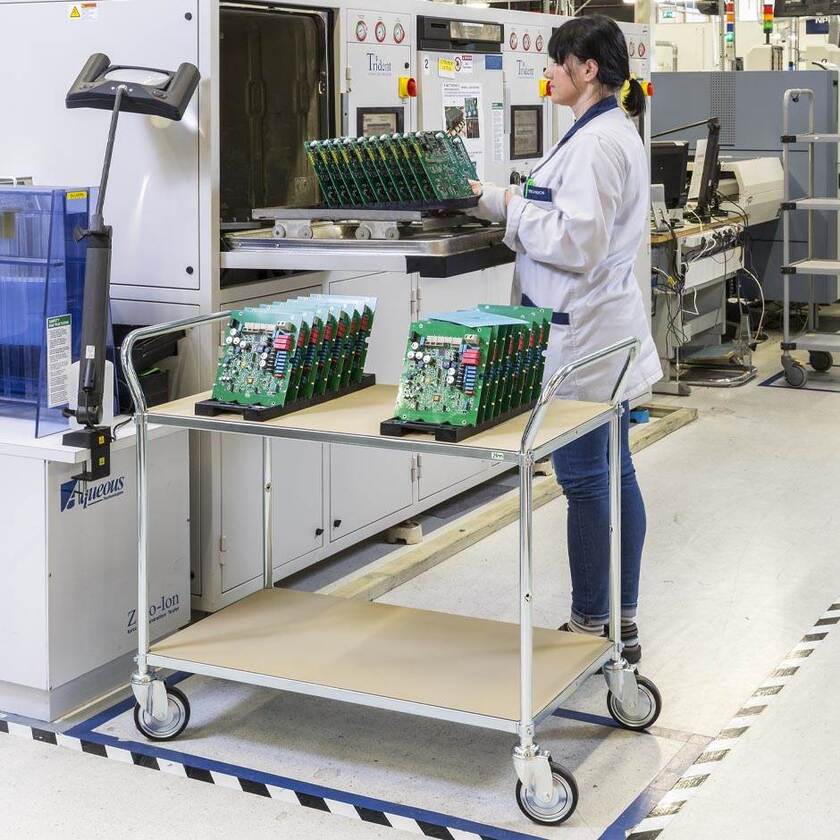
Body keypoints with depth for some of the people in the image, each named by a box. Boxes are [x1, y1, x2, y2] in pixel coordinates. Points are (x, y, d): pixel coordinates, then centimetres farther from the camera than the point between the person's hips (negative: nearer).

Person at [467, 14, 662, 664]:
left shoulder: (595, 143, -18)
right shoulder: (616, 130, 14)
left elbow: (574, 243, -23)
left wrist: (508, 206, -13)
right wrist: (505, 202, 8)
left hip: (582, 336, -11)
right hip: (605, 330, 11)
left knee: (586, 481, -2)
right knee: (614, 474, 14)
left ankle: (591, 627, 7)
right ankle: (620, 622, 23)